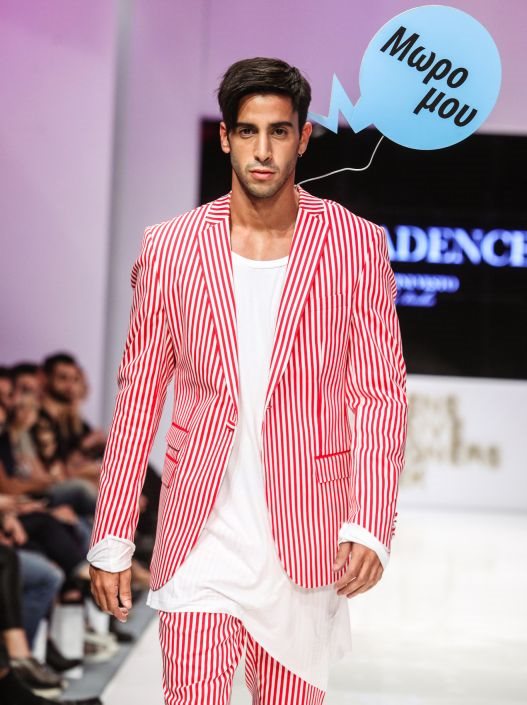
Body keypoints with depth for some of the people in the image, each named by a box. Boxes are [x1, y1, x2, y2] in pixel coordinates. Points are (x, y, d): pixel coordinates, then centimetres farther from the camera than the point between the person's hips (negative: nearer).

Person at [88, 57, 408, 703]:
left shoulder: (355, 247, 0)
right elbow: (138, 395, 6)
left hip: (305, 547, 0)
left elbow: (380, 395, 0)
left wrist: (369, 524, -11)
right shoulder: (169, 249, 2)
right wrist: (110, 539, 5)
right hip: (197, 545, 0)